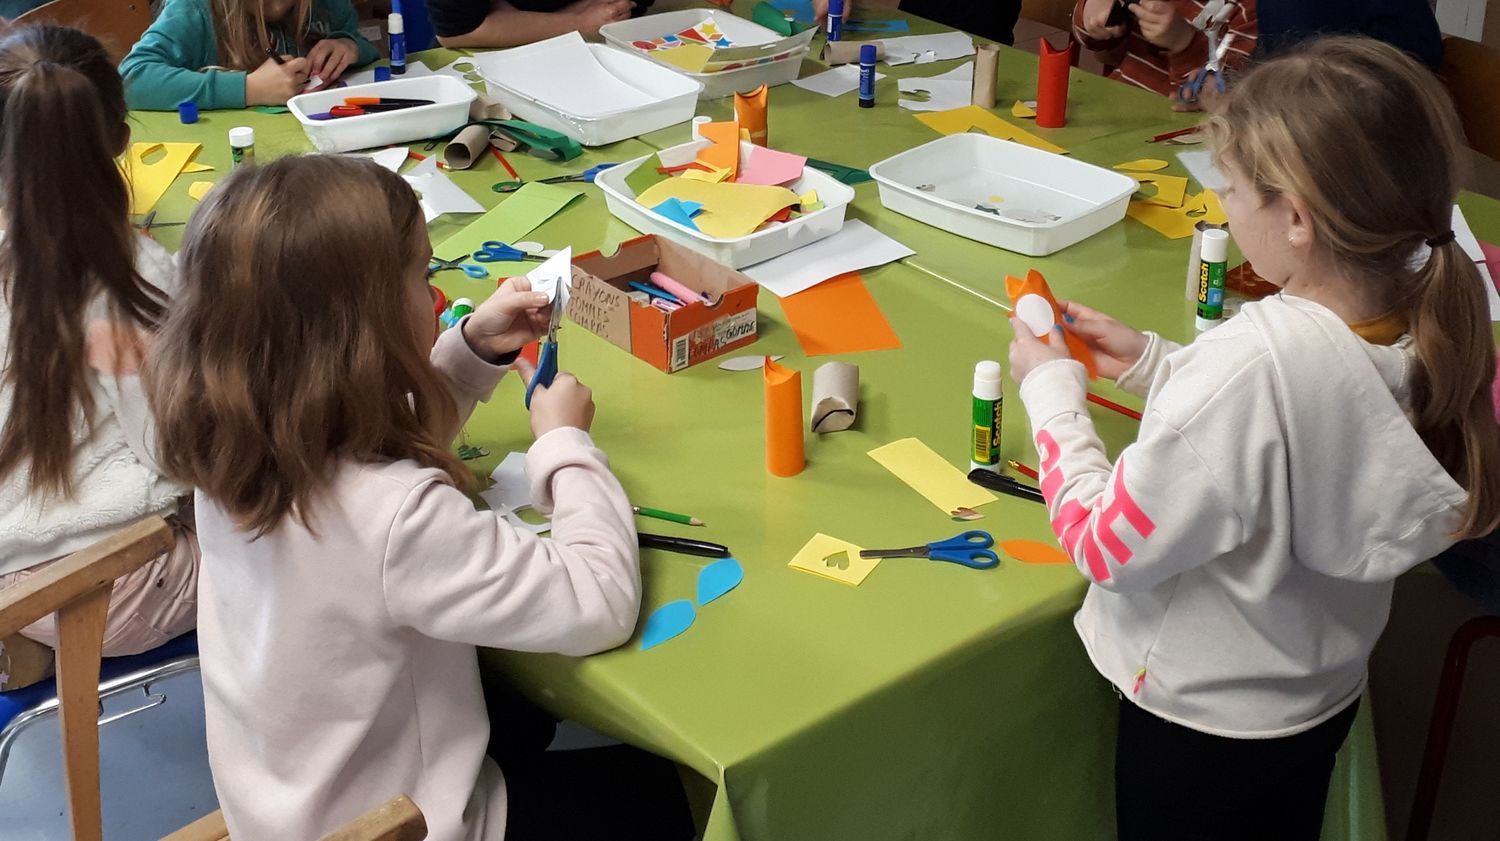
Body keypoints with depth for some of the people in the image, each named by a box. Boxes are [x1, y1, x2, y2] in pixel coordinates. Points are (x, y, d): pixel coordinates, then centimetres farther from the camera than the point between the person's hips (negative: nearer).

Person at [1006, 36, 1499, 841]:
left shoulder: (1254, 361, -37)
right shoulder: (1429, 333, -14)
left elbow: (1107, 548, -25)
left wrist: (1052, 393, -12)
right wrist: (1151, 363, 2)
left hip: (1204, 727, -6)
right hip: (1323, 700, 6)